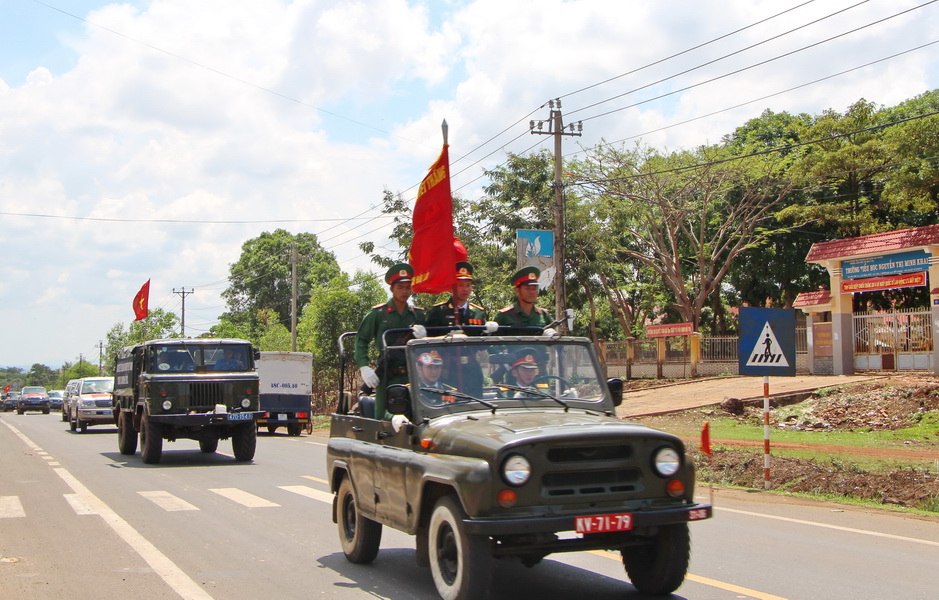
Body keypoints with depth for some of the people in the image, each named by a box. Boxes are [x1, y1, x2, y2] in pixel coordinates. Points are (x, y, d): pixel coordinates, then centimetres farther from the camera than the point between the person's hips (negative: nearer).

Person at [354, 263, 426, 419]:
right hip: (387, 377, -3)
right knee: (383, 418, -5)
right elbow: (361, 340, 5)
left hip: (413, 376, 3)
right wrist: (363, 367, -8)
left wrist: (424, 335, -7)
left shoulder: (418, 315, 15)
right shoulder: (378, 313, 6)